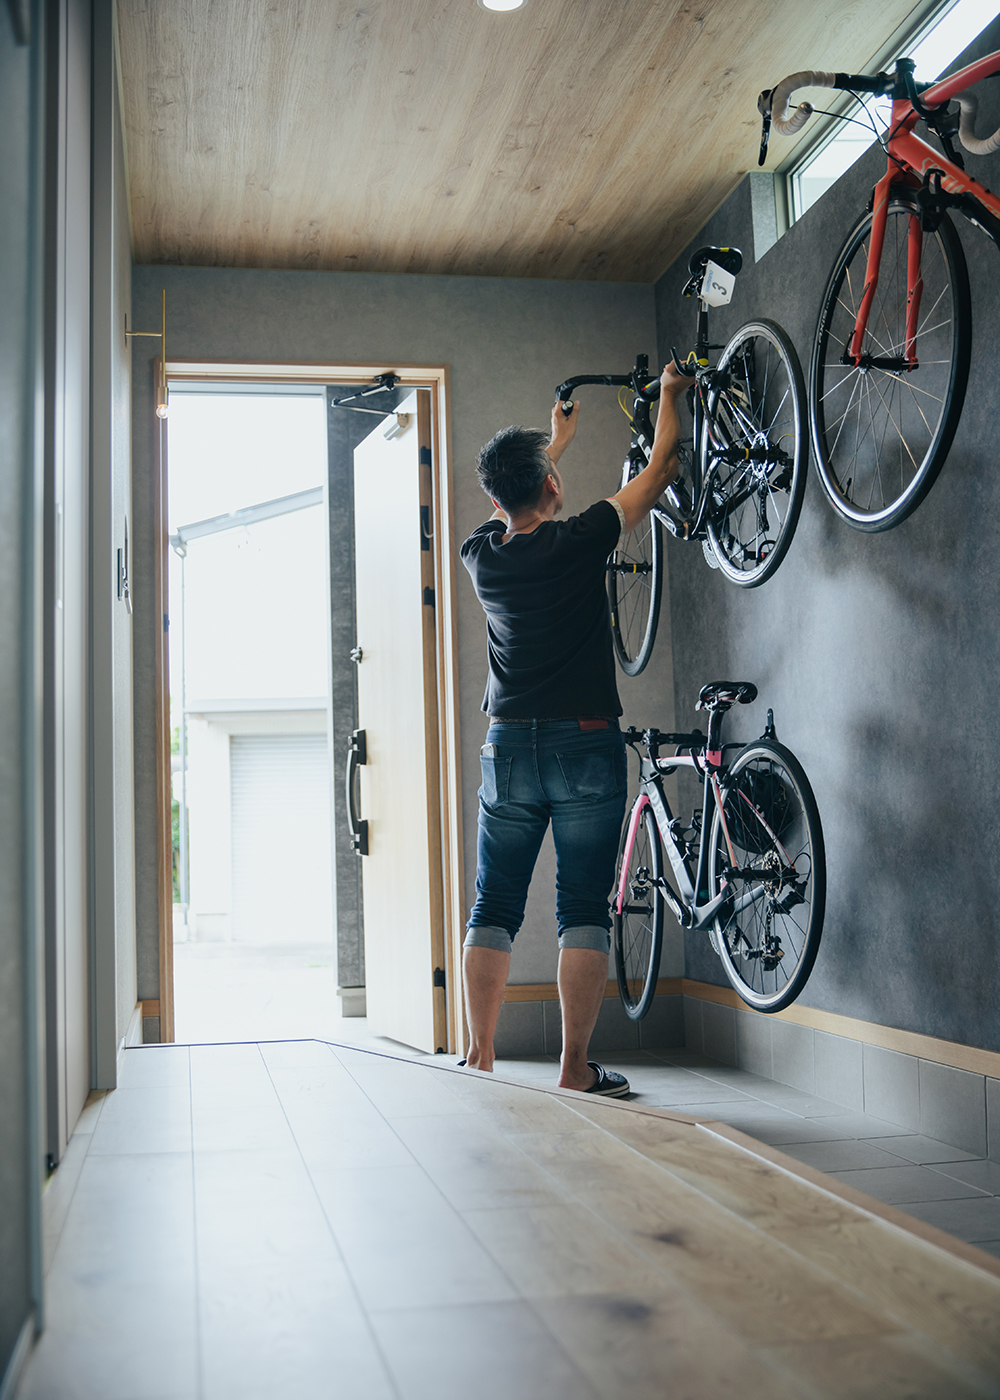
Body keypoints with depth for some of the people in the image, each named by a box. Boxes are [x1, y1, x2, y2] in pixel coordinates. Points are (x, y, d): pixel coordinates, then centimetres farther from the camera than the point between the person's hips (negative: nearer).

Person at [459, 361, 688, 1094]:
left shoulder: (480, 553, 4)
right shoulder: (578, 541, -9)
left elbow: (511, 506, 28)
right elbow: (660, 468, 5)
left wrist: (556, 440, 43)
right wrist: (669, 395, 23)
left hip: (508, 746, 4)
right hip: (585, 744, -4)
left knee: (494, 909, 9)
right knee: (584, 909, 1)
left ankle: (480, 1060, 10)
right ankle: (576, 1068, 3)